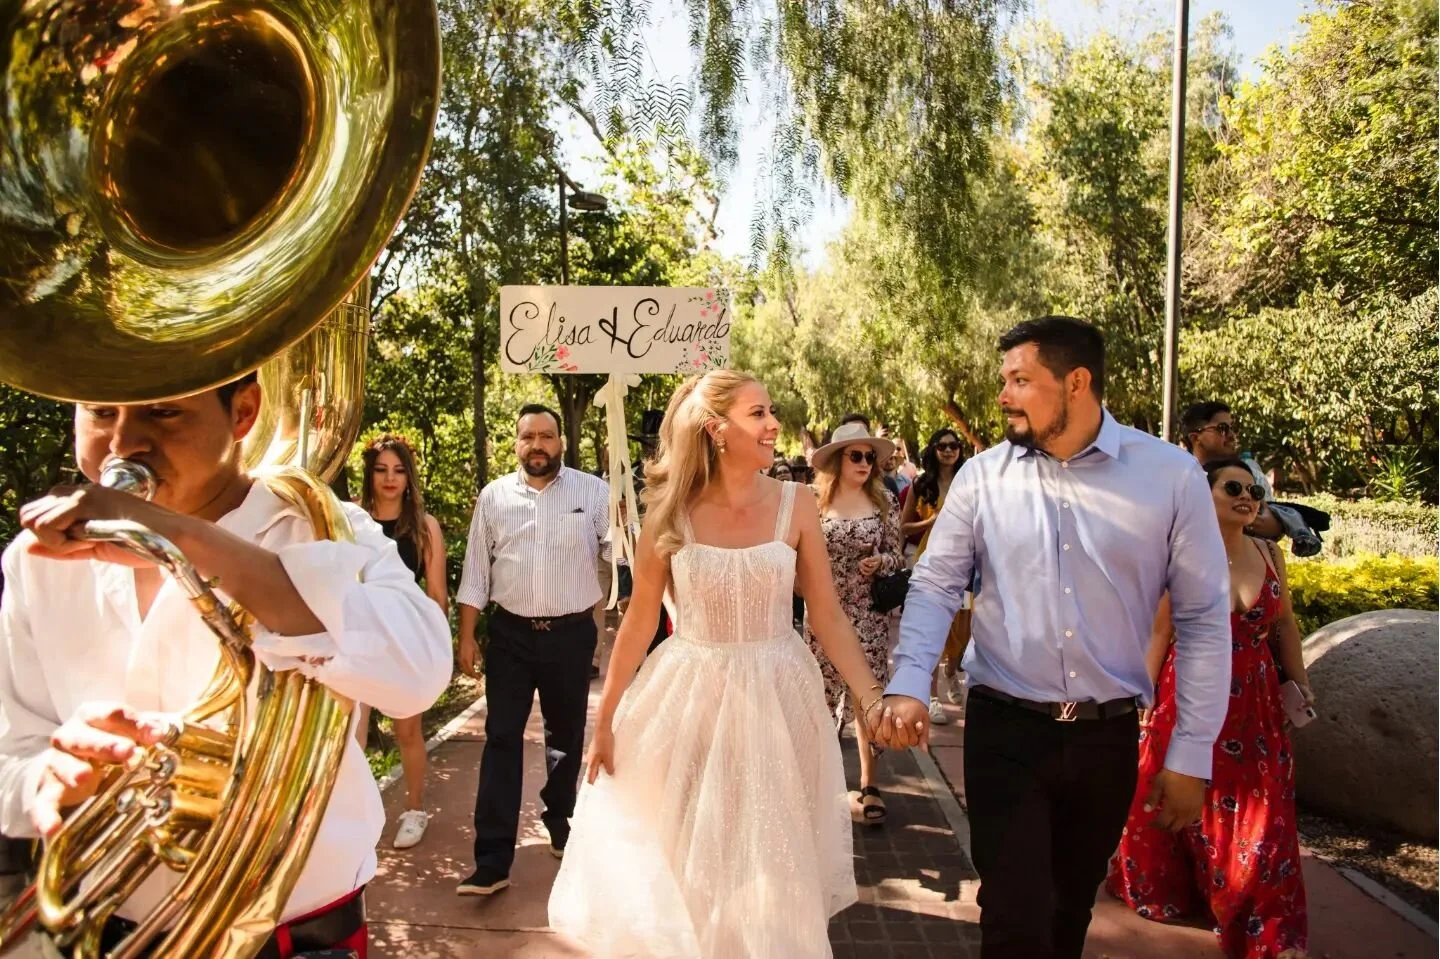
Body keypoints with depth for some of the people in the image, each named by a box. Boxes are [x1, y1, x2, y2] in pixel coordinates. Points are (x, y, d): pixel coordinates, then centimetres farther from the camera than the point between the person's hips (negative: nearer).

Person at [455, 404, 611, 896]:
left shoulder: (594, 492, -4)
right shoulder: (493, 496, 2)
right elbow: (476, 571, 5)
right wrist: (467, 636, 3)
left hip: (571, 634, 0)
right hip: (510, 634, 0)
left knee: (566, 735, 17)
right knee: (502, 739, -1)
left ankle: (560, 822, 40)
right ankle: (492, 860, 4)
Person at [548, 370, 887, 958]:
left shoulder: (796, 504, -7)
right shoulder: (670, 512, -8)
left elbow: (828, 616, -5)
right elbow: (639, 621, -2)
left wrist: (872, 699, -14)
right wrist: (606, 720, 2)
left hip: (777, 696, 1)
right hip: (691, 696, 0)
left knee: (771, 862, 14)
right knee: (686, 860, 15)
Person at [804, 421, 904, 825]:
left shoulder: (884, 502, 0)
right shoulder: (814, 500, -2)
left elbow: (898, 557, 4)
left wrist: (879, 561, -15)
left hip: (868, 614, 0)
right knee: (821, 693, 7)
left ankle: (868, 786, 14)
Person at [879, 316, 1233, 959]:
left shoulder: (1171, 476, -6)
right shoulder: (980, 477, -4)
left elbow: (1204, 619, -3)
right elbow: (935, 586, -2)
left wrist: (1191, 756, -3)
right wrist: (908, 685, -18)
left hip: (1108, 736, 1)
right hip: (1005, 730, -1)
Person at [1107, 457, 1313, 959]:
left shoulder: (1269, 554, 3)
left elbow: (1284, 624, 15)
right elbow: (1158, 633, -8)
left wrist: (1300, 682, 14)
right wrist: (1142, 699, -8)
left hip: (1255, 704, 4)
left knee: (1260, 816, 7)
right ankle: (1164, 892, 36)